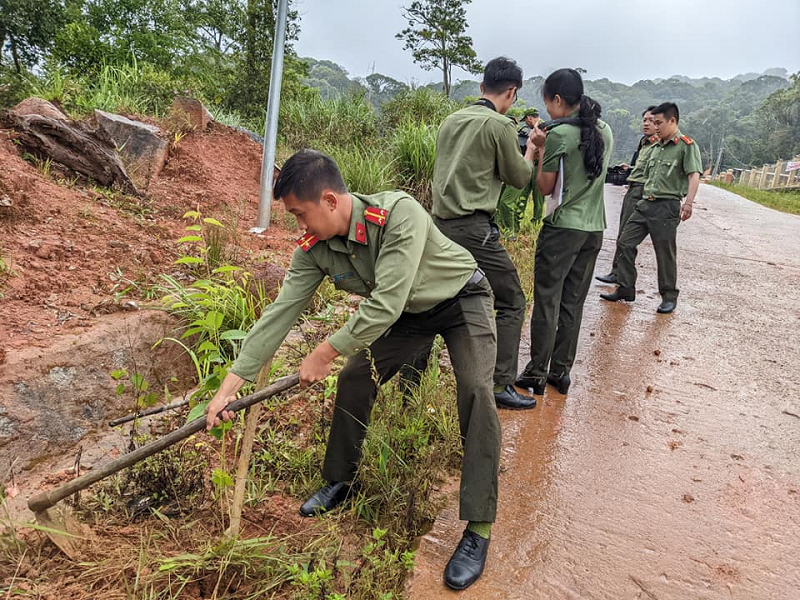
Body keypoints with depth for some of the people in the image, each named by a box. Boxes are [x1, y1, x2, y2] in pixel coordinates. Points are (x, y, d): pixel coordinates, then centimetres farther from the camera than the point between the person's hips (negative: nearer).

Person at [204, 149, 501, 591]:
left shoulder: (399, 214, -38)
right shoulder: (314, 249, -17)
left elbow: (385, 304, -40)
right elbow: (280, 312, -16)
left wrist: (325, 353, -30)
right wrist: (231, 382, -18)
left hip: (462, 300, -6)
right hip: (407, 311, 6)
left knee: (475, 392, -24)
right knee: (354, 380, 0)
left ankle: (478, 529, -11)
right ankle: (339, 481, 23)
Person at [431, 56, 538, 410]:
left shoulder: (451, 121, 14)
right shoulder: (501, 124, -6)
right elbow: (519, 178, 1)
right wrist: (530, 149, 19)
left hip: (441, 222, 8)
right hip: (473, 228, -8)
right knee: (510, 303, 3)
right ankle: (501, 385, 2)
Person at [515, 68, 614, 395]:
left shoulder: (559, 134, -12)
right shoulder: (604, 131, 10)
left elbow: (546, 186, -7)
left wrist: (541, 148, 4)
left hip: (563, 227, -7)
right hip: (594, 227, 7)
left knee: (547, 300, 1)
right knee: (573, 302, 11)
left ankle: (537, 373, 8)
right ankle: (561, 371, 18)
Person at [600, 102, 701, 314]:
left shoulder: (686, 145, -6)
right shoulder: (656, 147, 17)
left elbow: (694, 176, -15)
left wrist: (688, 203, -27)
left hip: (667, 207, -7)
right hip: (645, 204, 7)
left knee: (665, 254, 0)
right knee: (625, 243, 3)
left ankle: (669, 297, 15)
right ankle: (625, 289, 13)